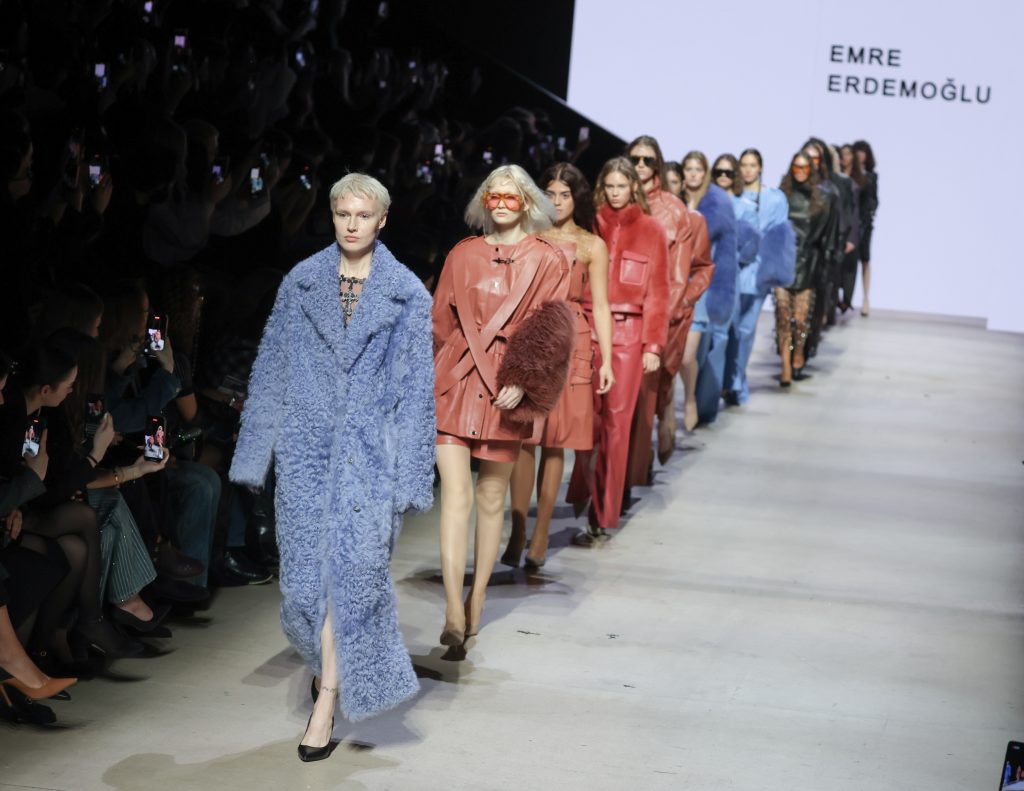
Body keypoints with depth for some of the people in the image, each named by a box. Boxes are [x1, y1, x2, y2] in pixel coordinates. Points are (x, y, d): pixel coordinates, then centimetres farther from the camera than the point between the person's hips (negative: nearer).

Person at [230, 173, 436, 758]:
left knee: (355, 569, -9)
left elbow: (416, 388, 1)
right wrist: (255, 454, 5)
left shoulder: (407, 293, 1)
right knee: (304, 577, 2)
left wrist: (409, 478, -3)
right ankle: (332, 665, 31)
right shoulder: (302, 283, 6)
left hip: (368, 451, -2)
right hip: (306, 447, 2)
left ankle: (327, 702, 2)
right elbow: (271, 373, 9)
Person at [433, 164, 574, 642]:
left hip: (504, 392, -1)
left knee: (491, 498, 8)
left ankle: (477, 601, 20)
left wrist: (523, 381, -12)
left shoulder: (547, 261, 4)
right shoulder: (463, 255, 10)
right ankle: (454, 611, -13)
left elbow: (551, 330, -1)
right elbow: (440, 321, 13)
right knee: (455, 494, -9)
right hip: (453, 386, 1)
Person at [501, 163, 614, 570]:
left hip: (569, 345, 0)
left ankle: (540, 535, 9)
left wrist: (606, 360, -1)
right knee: (523, 438, -7)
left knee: (555, 442, 3)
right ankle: (517, 533, -5)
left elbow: (600, 307, 6)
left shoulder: (592, 246, 8)